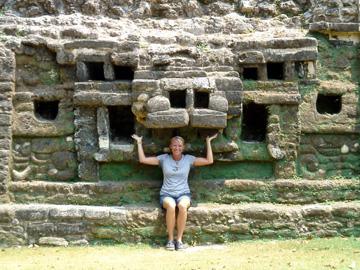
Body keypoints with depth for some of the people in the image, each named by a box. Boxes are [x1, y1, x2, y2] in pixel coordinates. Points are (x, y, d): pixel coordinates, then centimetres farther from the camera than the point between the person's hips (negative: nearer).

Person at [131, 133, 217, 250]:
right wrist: (139, 142, 6)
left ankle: (179, 239, -25)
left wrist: (208, 141, 4)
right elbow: (143, 159, 4)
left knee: (182, 206, -37)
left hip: (183, 193, 0)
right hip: (167, 194, 0)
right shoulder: (164, 158, 7)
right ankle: (170, 239, -23)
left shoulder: (189, 159, 8)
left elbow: (209, 161, 3)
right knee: (171, 206, -37)